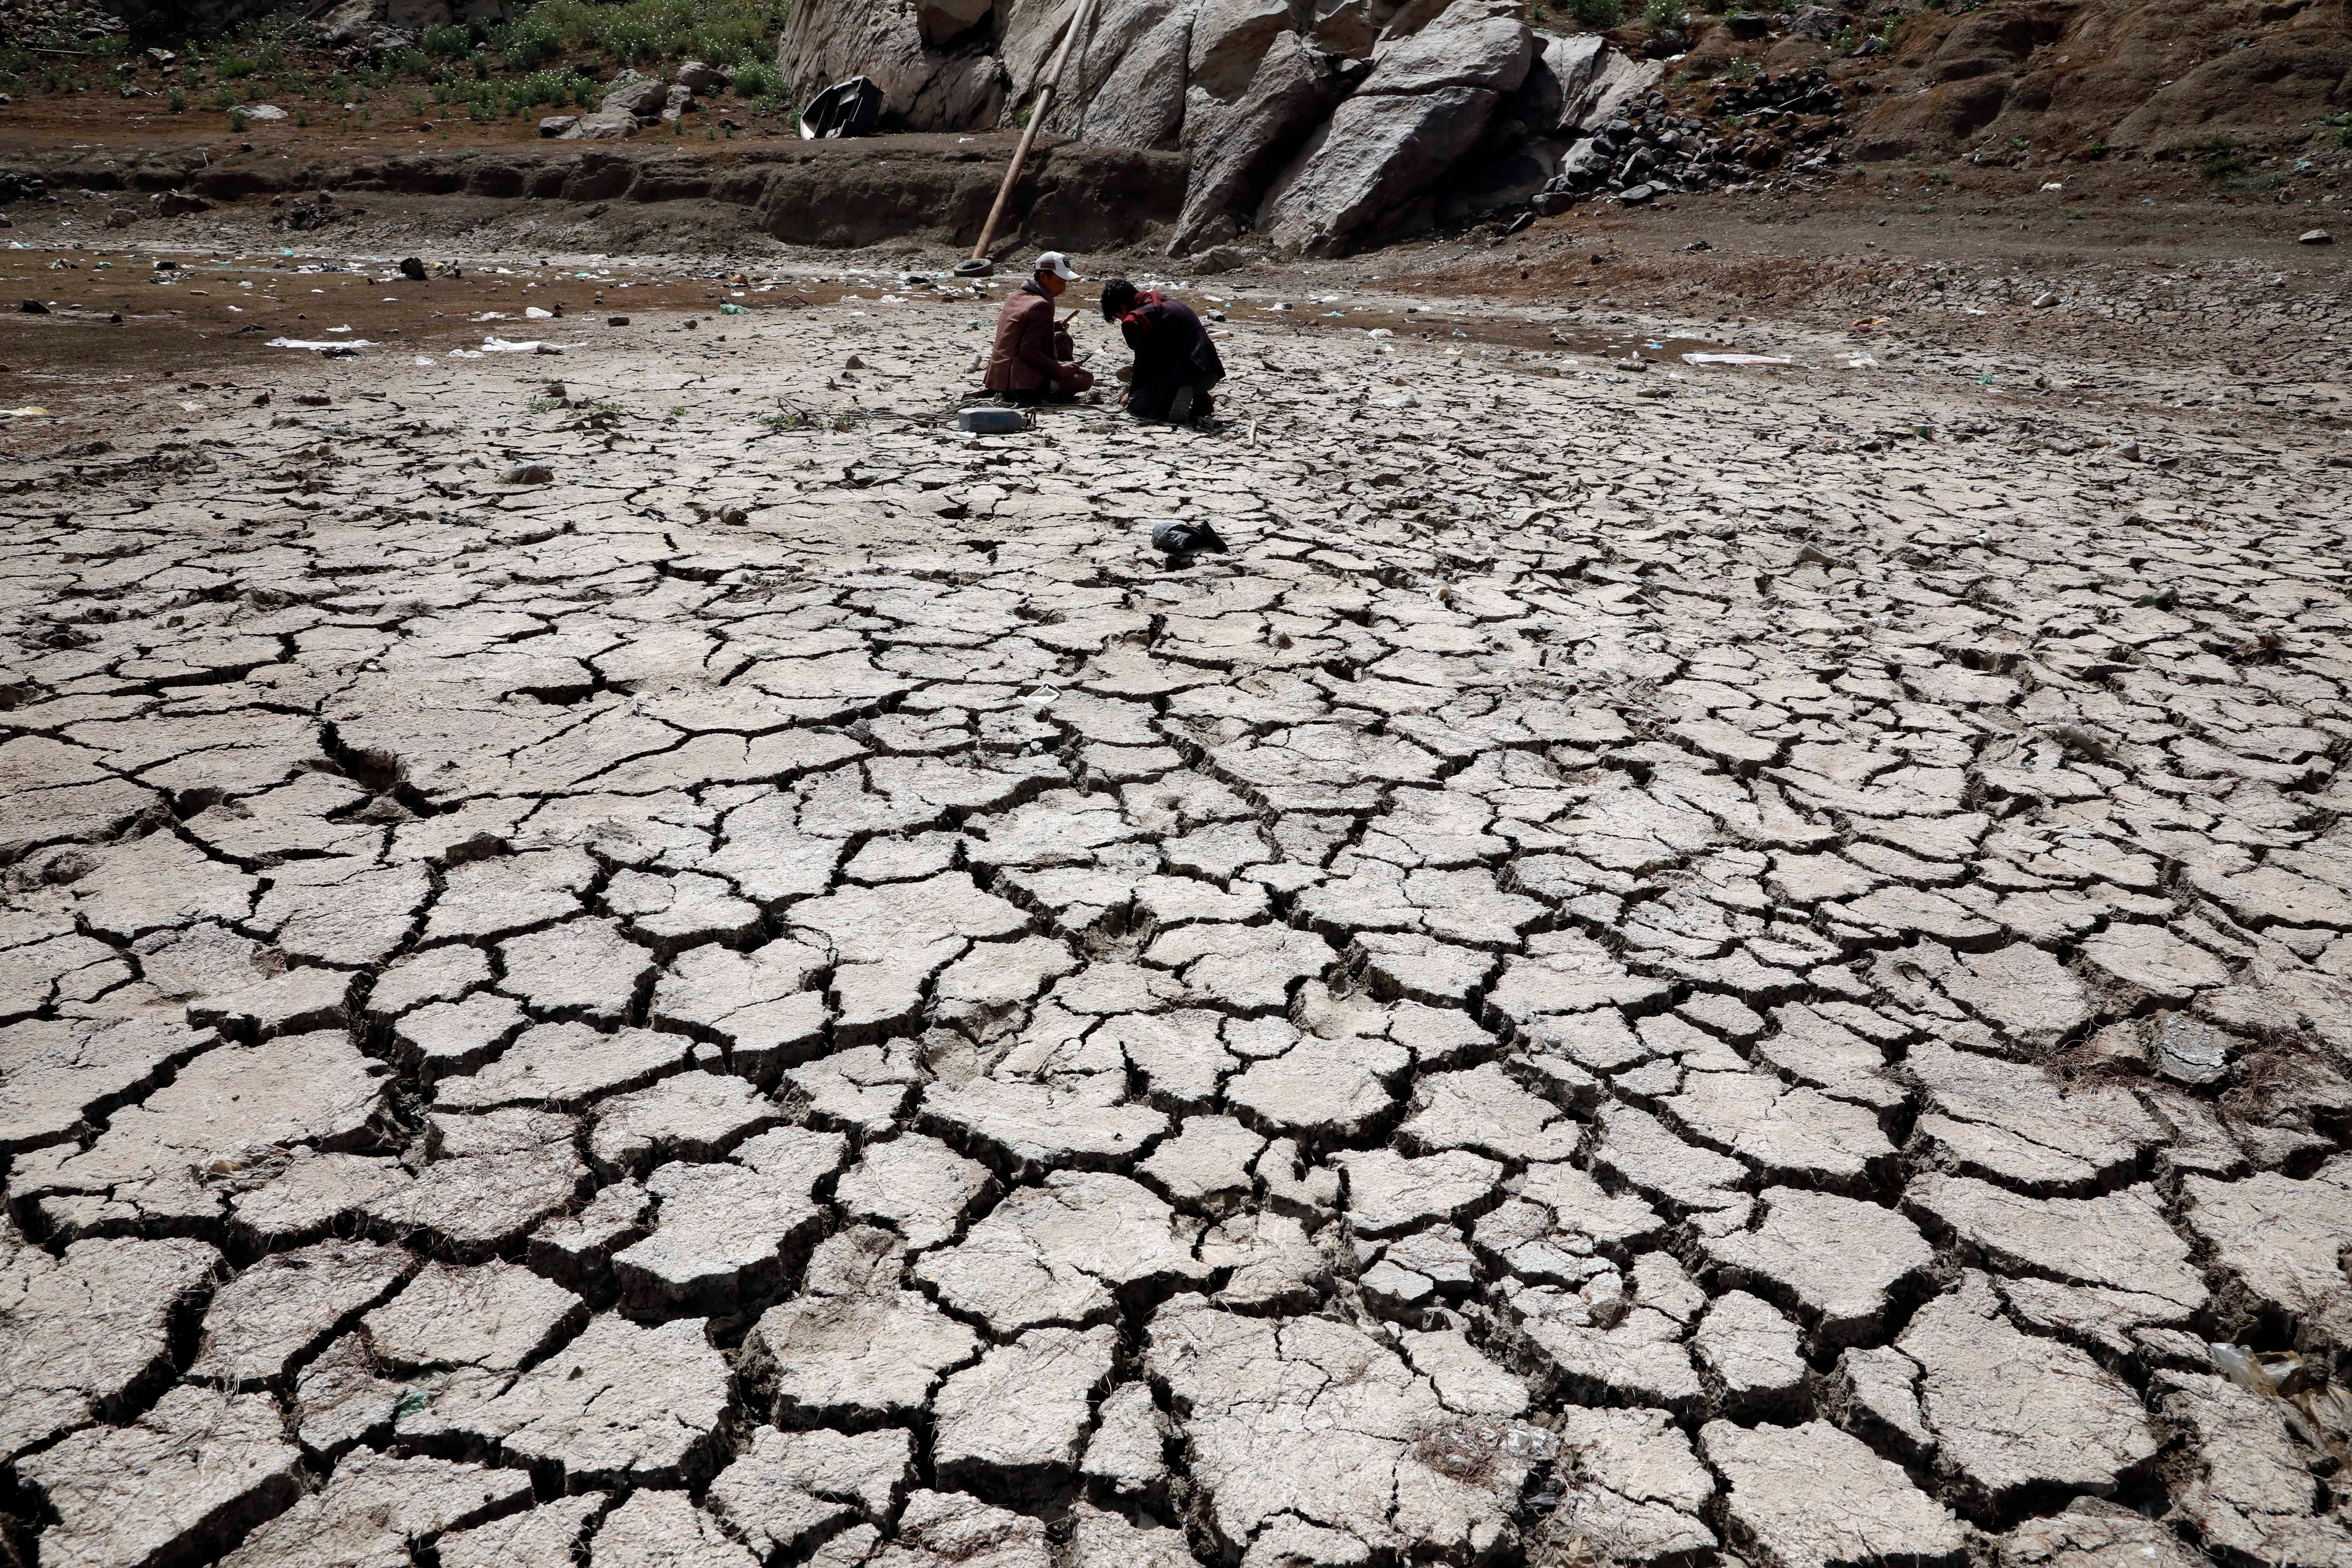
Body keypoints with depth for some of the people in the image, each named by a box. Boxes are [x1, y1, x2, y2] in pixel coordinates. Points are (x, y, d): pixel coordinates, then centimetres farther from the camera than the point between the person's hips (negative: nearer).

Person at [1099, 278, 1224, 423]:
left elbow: (1144, 360, -1)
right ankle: (1200, 398, 11)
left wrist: (1132, 392, 15)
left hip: (1184, 376, -8)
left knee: (1136, 405, 5)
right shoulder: (1170, 303, 24)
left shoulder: (1133, 320, -4)